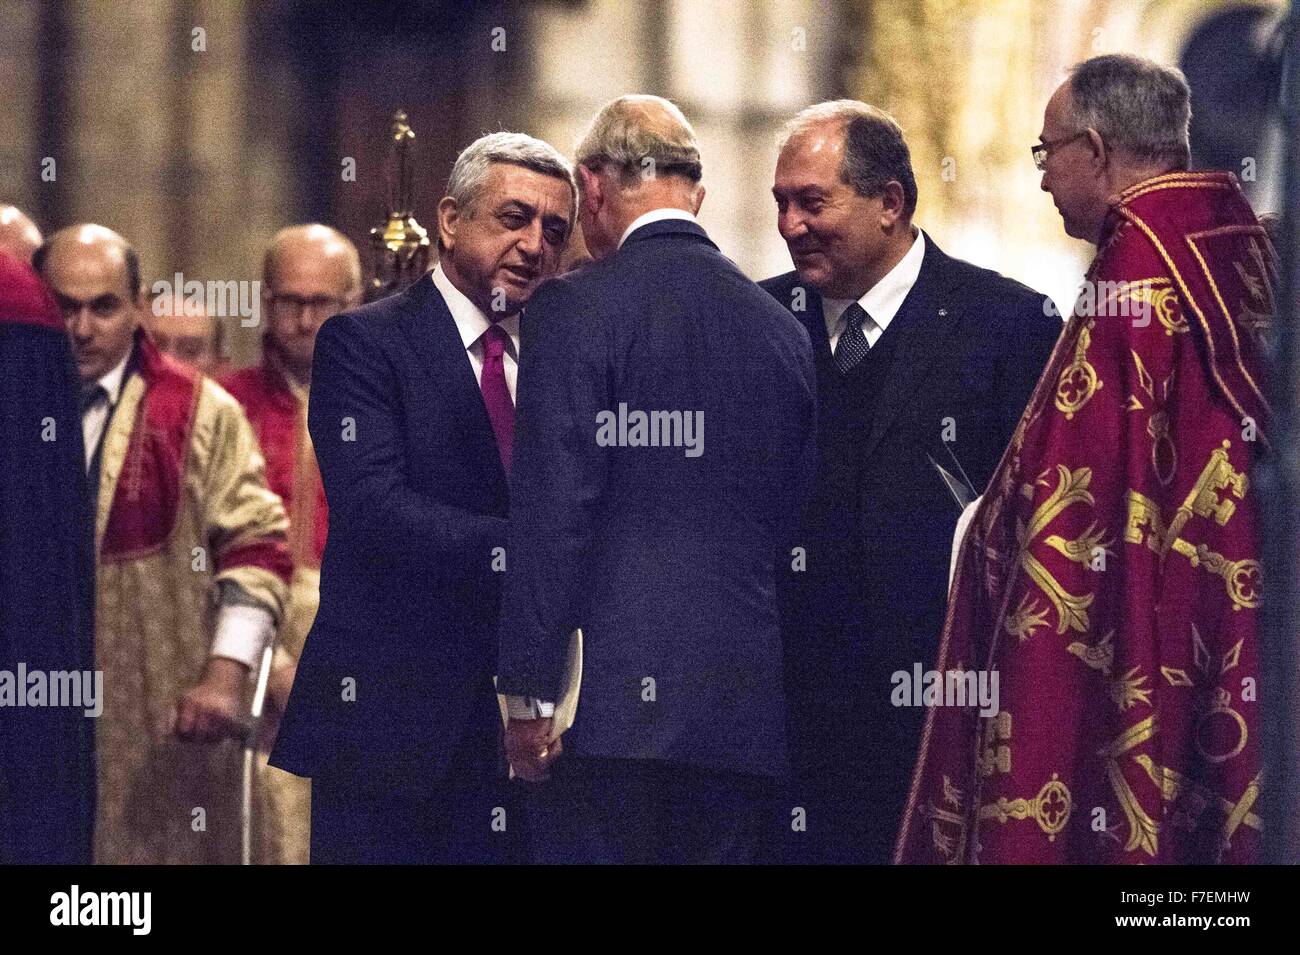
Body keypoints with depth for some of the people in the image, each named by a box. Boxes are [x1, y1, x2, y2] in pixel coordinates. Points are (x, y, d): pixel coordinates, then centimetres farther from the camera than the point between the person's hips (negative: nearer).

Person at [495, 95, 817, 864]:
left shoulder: (576, 309, -5)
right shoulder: (782, 331, 13)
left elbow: (553, 509, -10)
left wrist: (530, 694, -8)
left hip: (613, 697, -5)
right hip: (746, 707, 6)